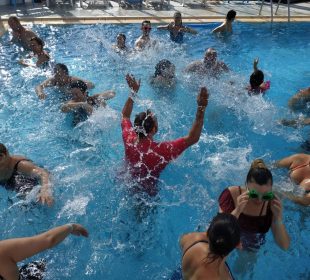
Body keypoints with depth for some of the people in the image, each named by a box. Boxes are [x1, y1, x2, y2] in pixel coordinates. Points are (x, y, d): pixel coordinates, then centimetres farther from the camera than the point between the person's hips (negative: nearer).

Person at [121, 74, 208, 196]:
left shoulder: (129, 140, -25)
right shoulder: (162, 151, -41)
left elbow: (125, 115, -4)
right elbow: (193, 138, -37)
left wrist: (133, 92, -1)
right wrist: (201, 108, -42)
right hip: (148, 194, -3)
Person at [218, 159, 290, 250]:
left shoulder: (272, 203, -26)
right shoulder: (231, 195, -32)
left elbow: (285, 246, -23)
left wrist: (278, 218, -38)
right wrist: (237, 211, -47)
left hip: (253, 245, 2)